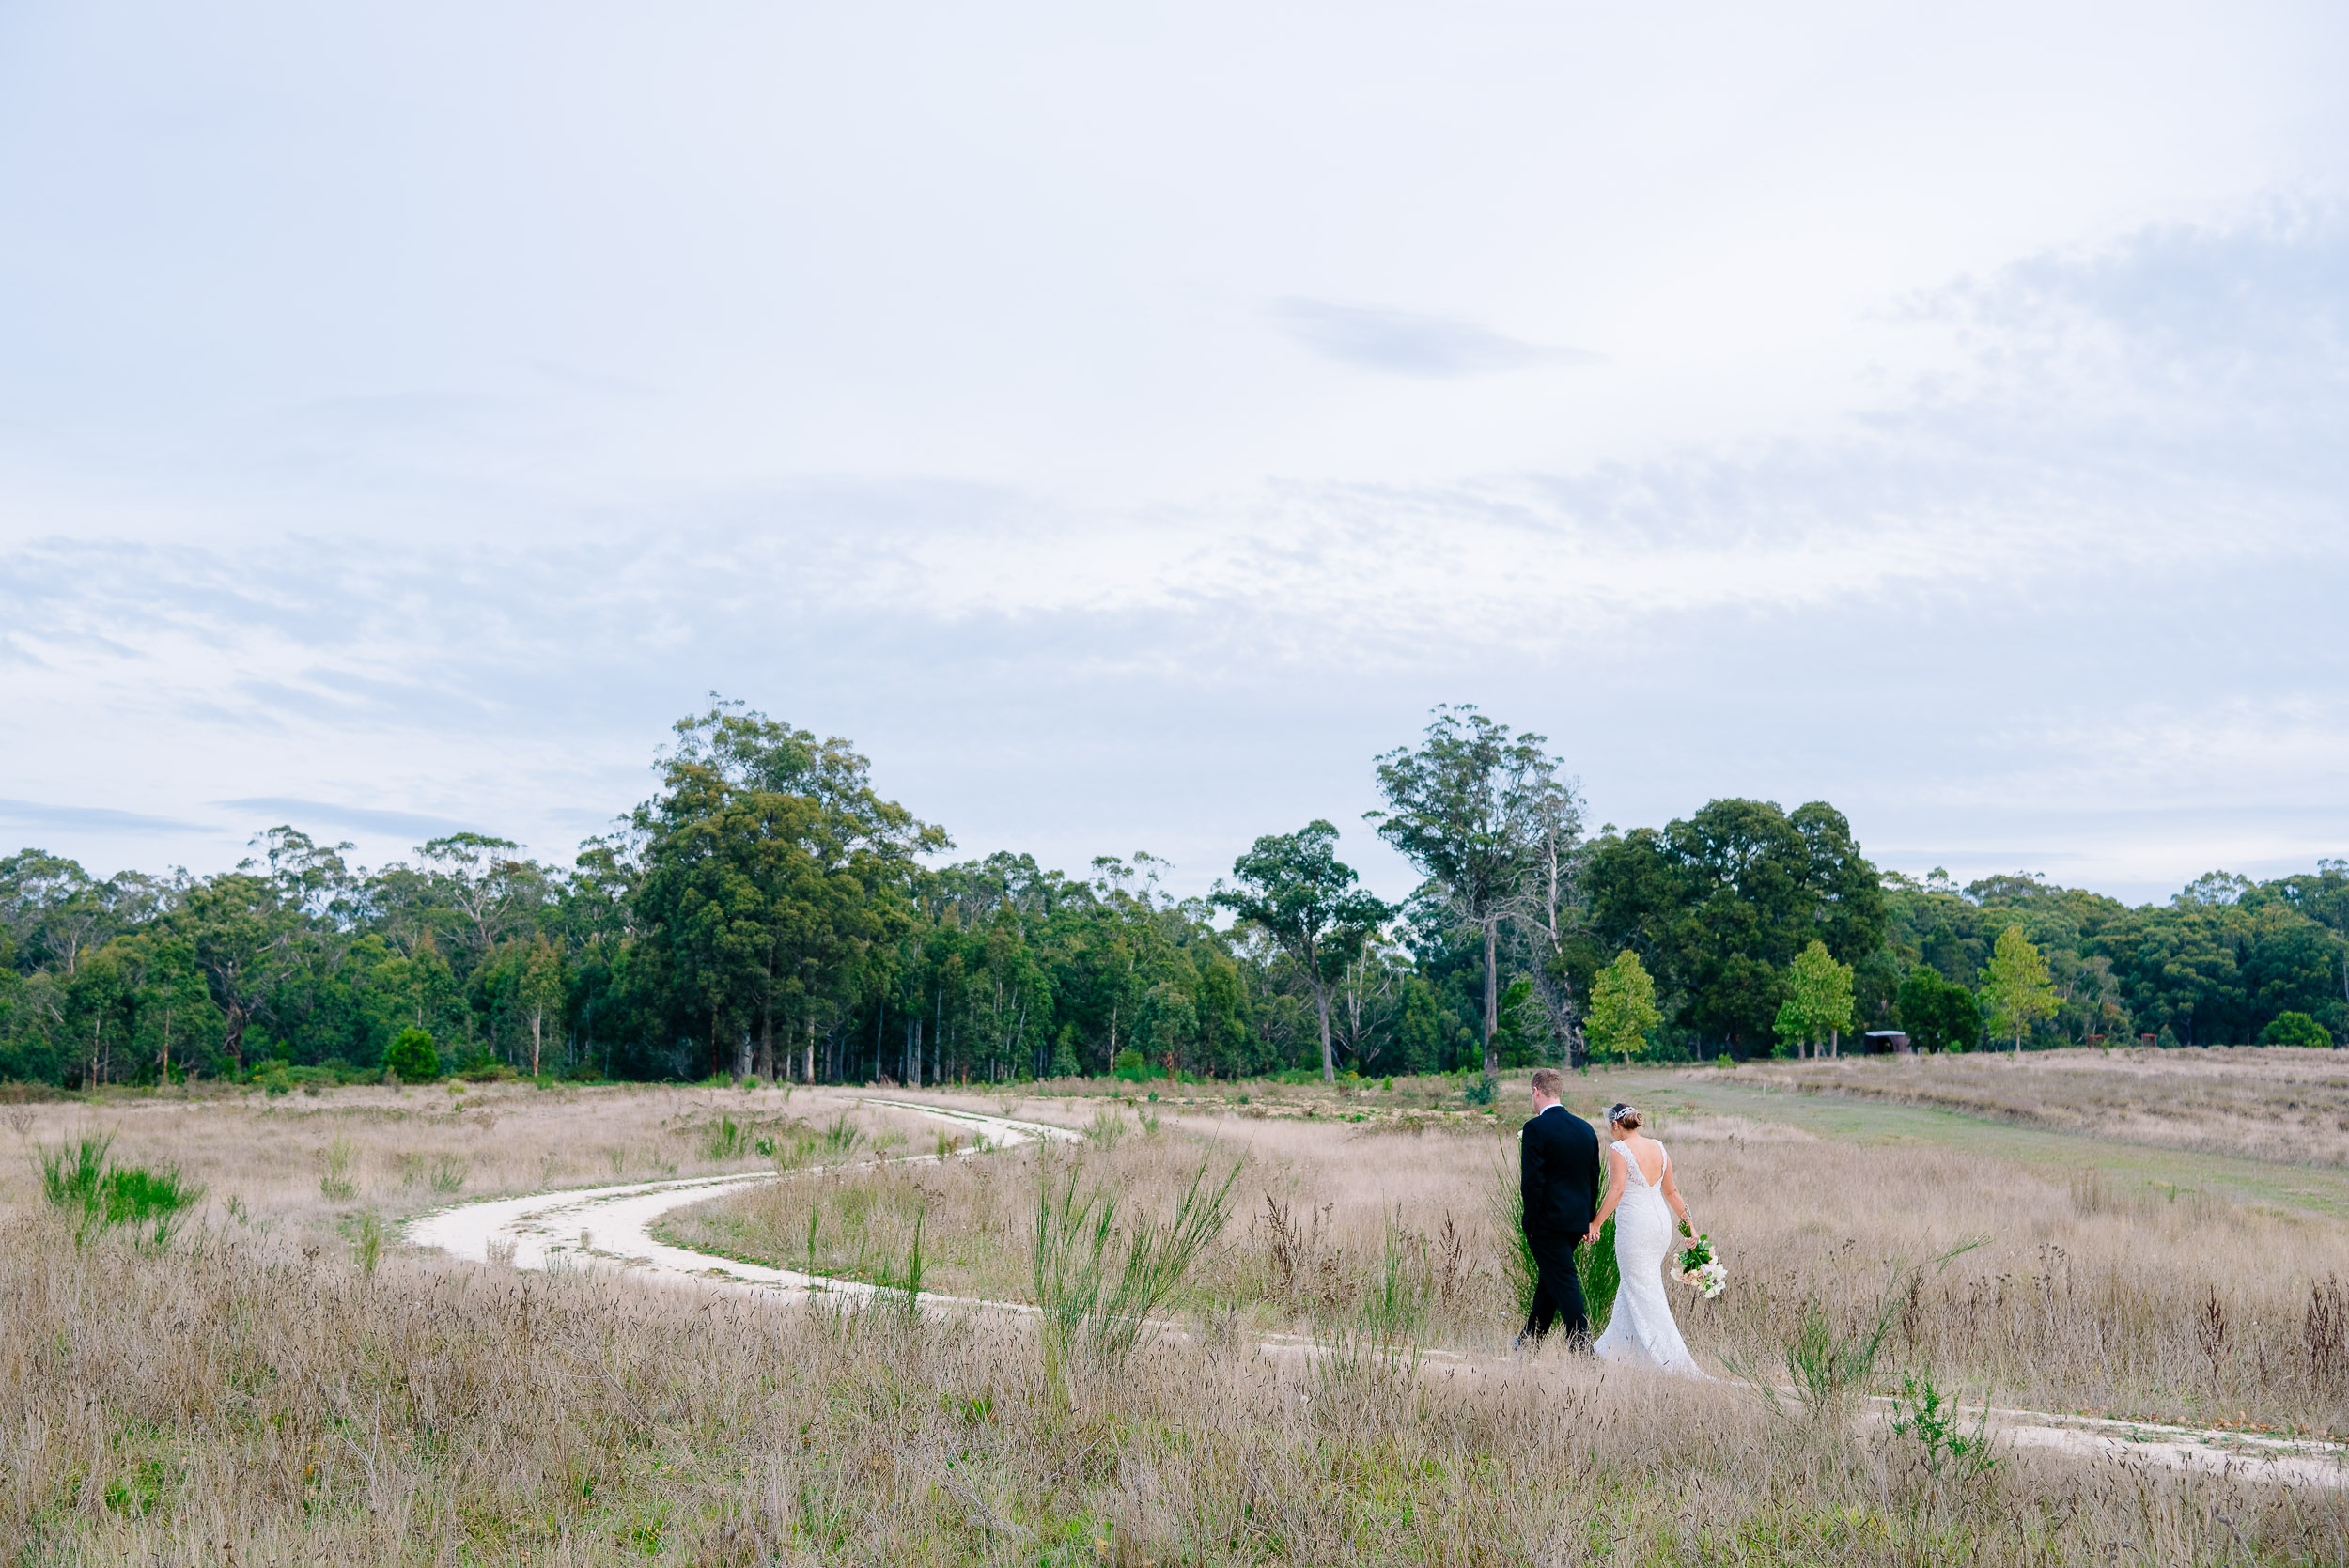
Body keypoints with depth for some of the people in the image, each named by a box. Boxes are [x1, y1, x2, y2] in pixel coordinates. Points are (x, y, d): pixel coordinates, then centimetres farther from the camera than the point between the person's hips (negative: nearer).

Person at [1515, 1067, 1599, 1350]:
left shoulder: (1536, 1129, -14)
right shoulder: (1586, 1129, 7)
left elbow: (1532, 1181, -18)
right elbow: (1594, 1179, 12)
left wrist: (1531, 1224, -10)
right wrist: (1587, 1219, 18)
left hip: (1548, 1220, -7)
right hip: (1576, 1220, 7)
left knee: (1564, 1284, -3)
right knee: (1549, 1278, 20)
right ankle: (1530, 1340, 33)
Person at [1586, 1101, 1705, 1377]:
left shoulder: (1618, 1150, -11)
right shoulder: (1658, 1148, 9)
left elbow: (1616, 1191, -20)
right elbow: (1672, 1191, 12)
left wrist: (1595, 1223, -15)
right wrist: (1688, 1222, 19)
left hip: (1634, 1225, -8)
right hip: (1661, 1222, 8)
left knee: (1644, 1292, -2)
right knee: (1633, 1286, 19)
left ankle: (1676, 1361, -7)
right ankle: (1613, 1349, 31)